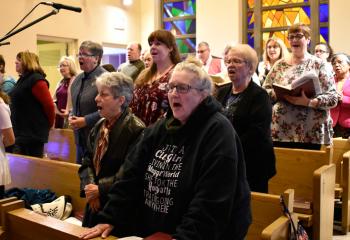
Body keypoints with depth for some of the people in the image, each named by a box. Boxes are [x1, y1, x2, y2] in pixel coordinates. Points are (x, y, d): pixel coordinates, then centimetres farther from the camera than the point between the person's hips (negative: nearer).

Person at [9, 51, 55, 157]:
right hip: (21, 132, 10)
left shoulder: (36, 80, -15)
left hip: (33, 132, -10)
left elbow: (49, 105, -19)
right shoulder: (23, 79, 15)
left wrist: (48, 125, -5)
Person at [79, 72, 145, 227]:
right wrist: (89, 187, -9)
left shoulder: (136, 129, -18)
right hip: (95, 203, 7)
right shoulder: (99, 126, 8)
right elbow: (88, 160, 8)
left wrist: (100, 190, -17)